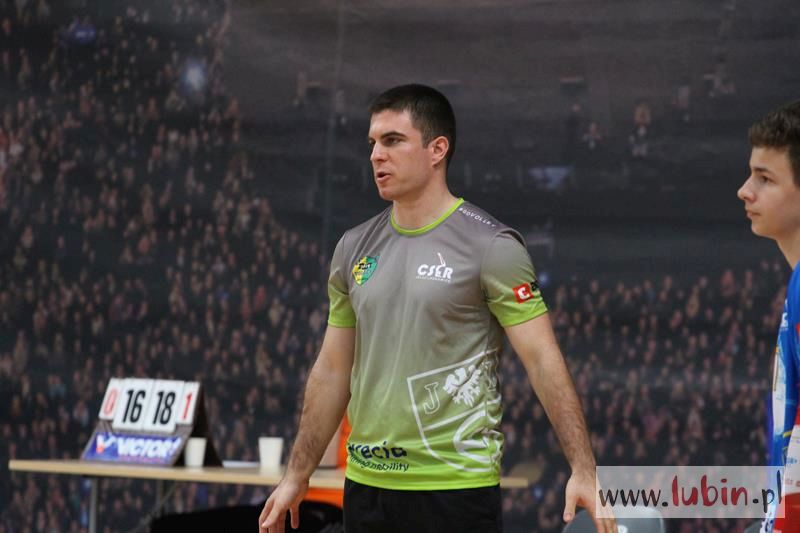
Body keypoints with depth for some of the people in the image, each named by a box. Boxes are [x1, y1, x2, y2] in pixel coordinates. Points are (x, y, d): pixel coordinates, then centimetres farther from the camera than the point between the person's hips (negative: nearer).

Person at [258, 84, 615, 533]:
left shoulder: (491, 247, -8)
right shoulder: (355, 248, 10)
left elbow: (543, 360, -11)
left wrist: (583, 469, -19)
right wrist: (297, 477, 15)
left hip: (457, 490, -6)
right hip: (367, 486, 6)